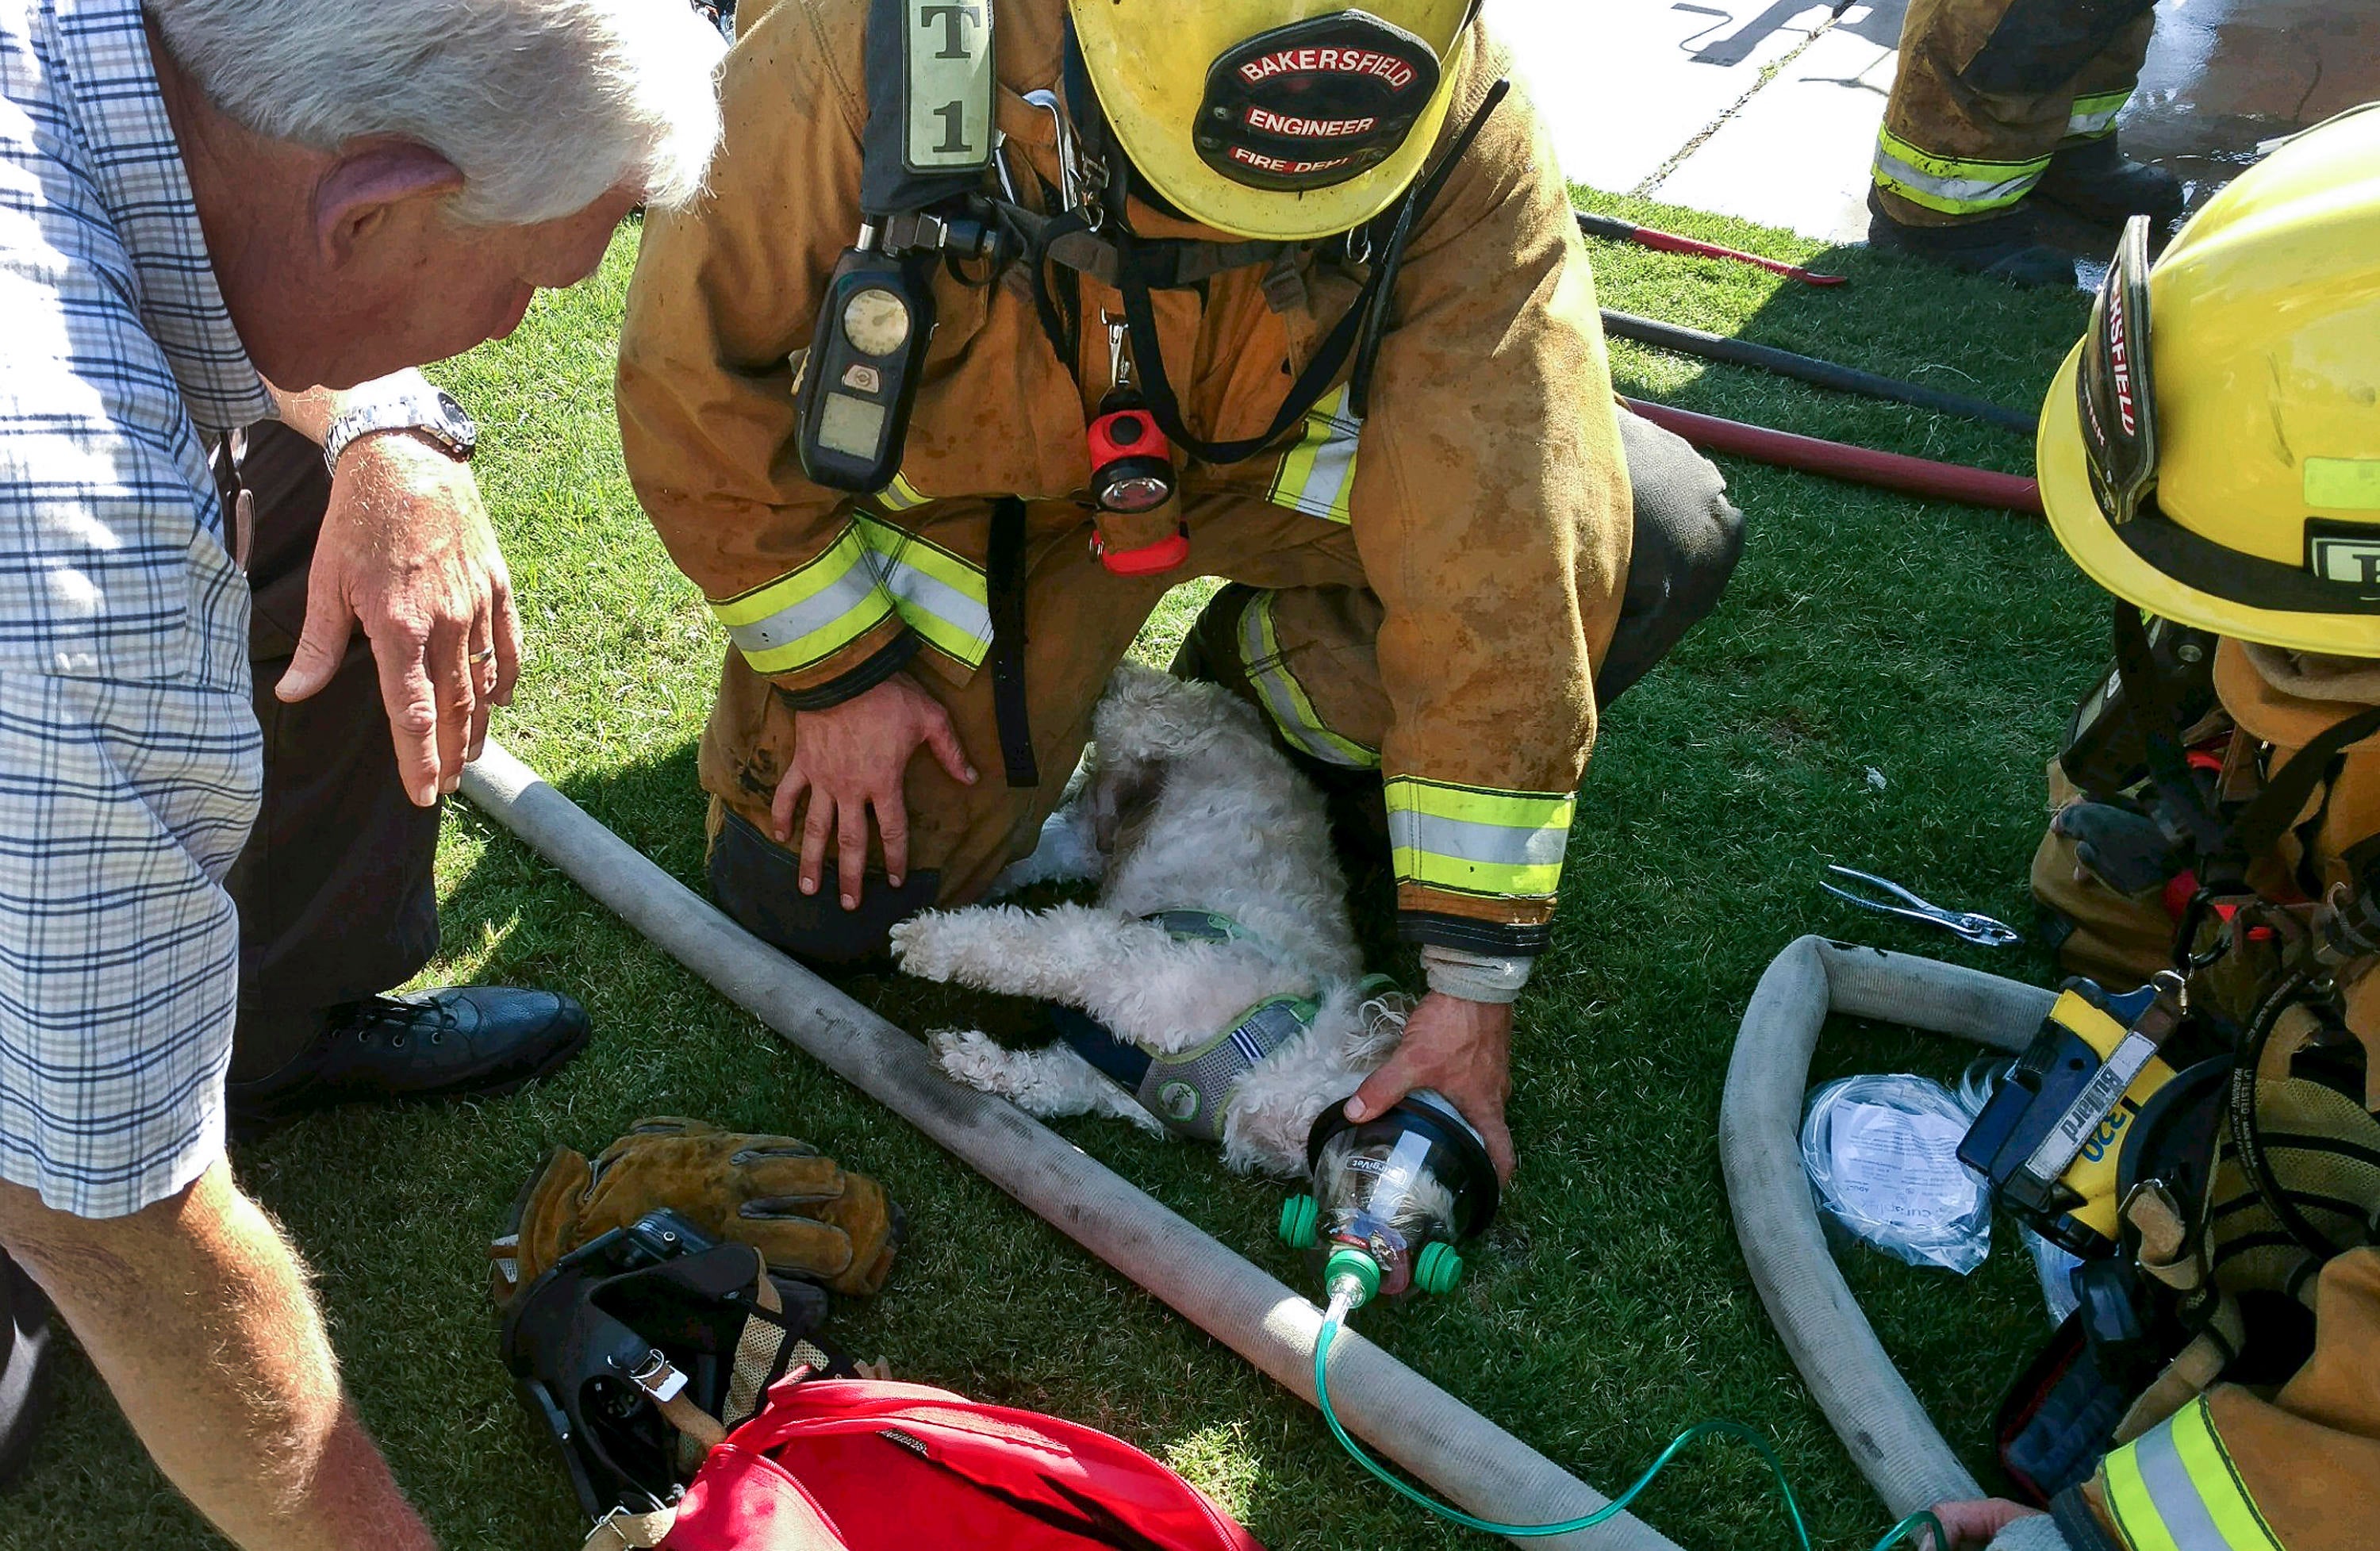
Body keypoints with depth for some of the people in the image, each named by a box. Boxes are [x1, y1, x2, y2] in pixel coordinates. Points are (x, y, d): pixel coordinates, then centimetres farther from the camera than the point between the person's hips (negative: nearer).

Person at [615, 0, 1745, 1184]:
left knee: (1654, 533, -20)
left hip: (1289, 454, 1)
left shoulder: (1462, 132, -34)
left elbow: (1498, 549, -33)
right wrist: (834, 671, -15)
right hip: (977, 474, 0)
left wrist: (1474, 980, -30)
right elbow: (695, 358, -18)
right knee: (809, 902, -7)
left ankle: (1266, 686, 7)